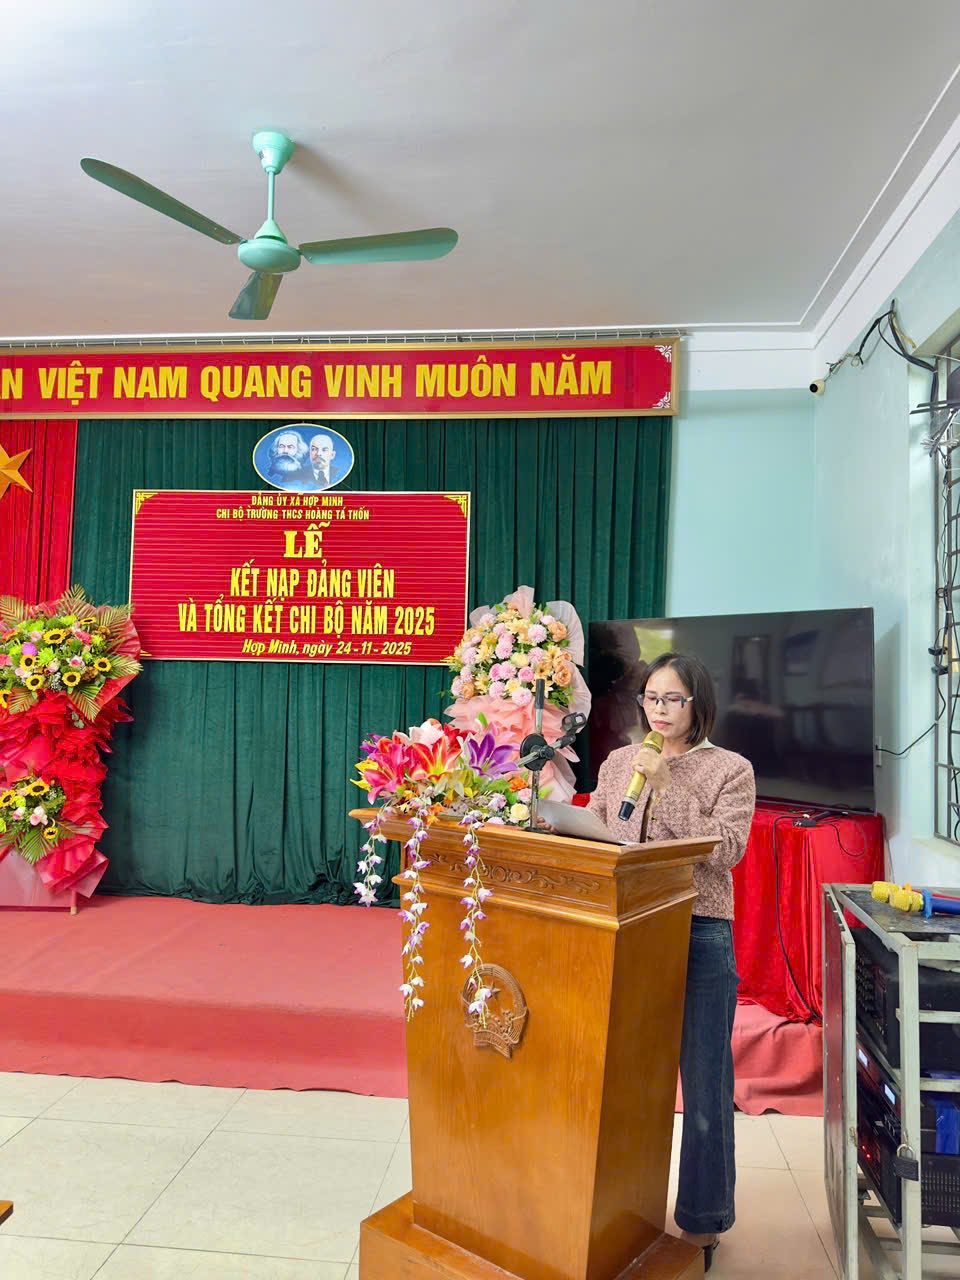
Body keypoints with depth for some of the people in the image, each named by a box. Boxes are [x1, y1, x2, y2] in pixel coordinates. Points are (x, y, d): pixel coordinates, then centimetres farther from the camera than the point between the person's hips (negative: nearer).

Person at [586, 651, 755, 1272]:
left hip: (700, 936, -3)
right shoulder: (618, 763, 8)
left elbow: (727, 849, -14)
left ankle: (702, 1220, 28)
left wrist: (669, 787, -19)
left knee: (704, 1081, 8)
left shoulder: (731, 769, -2)